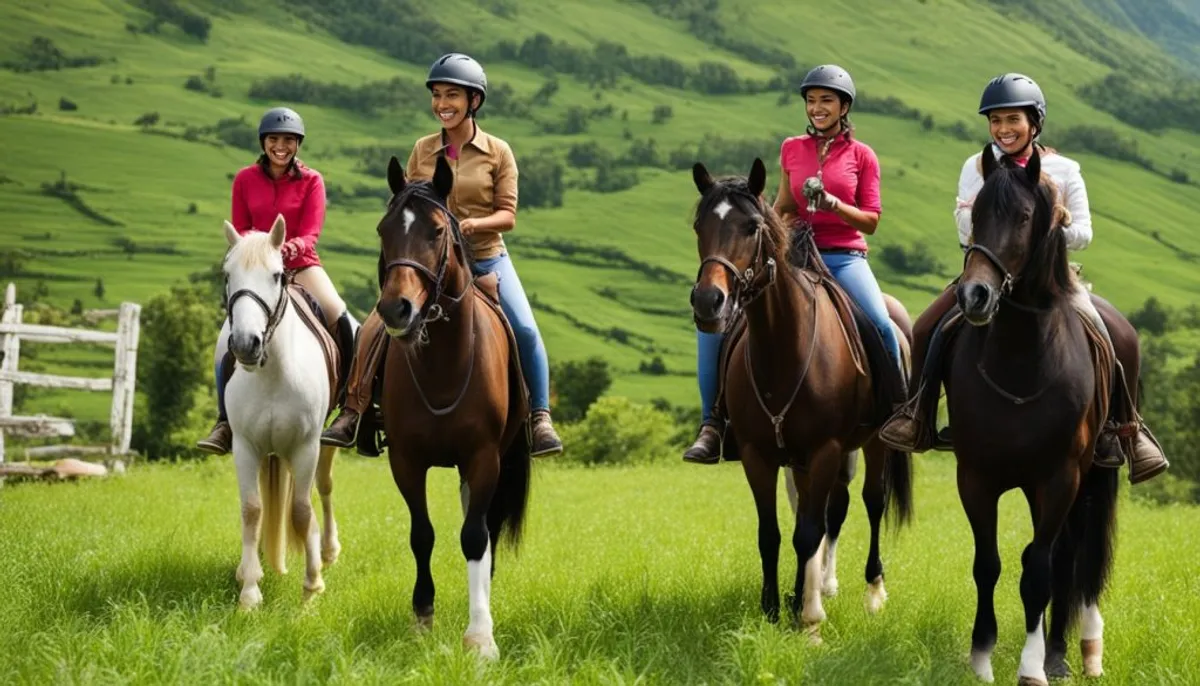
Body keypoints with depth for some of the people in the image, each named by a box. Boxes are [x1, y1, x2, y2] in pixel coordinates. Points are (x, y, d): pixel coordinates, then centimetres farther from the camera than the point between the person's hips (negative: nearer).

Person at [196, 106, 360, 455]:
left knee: (342, 318, -24)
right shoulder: (245, 179, 2)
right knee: (227, 342, -15)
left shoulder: (311, 181, -2)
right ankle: (225, 422, -3)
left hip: (301, 265, -1)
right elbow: (239, 230, 5)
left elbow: (311, 235, -8)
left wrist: (292, 246, -31)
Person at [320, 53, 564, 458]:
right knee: (377, 328, -12)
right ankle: (353, 413, -1)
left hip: (487, 260, -2)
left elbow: (507, 215, -7)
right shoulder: (423, 150, 4)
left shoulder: (498, 152, -3)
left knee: (525, 329, -18)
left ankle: (540, 416, -2)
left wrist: (475, 224, -25)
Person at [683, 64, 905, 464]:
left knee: (882, 325, -31)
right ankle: (712, 424, -9)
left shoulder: (861, 156, 4)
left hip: (845, 257, -2)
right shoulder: (792, 150, 11)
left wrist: (833, 204, -15)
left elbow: (871, 221, 1)